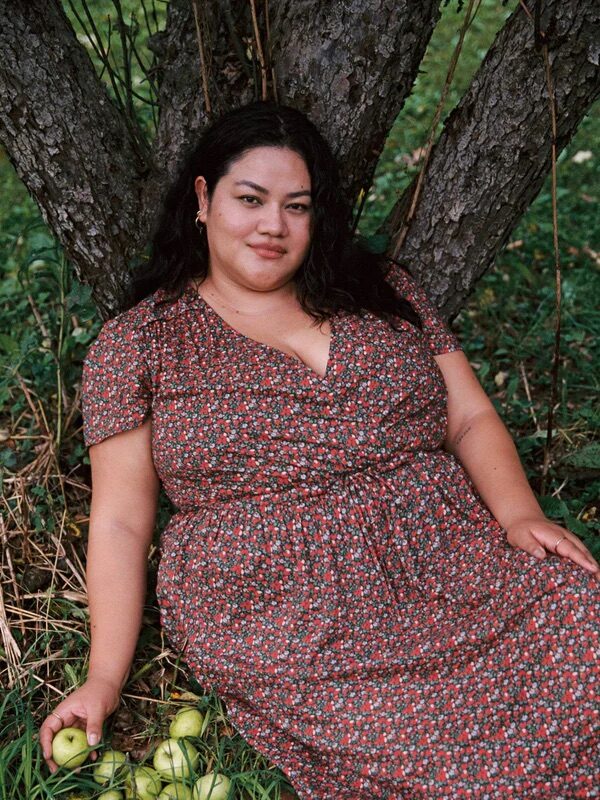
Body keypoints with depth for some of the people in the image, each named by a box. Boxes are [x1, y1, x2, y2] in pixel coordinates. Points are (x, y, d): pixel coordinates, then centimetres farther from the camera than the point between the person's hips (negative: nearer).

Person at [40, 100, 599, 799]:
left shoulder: (380, 290, 15)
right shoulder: (138, 342, 6)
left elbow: (471, 418, 13)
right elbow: (120, 521, 4)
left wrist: (520, 513, -6)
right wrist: (104, 679, -3)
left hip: (449, 559, 4)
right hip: (280, 615, -4)